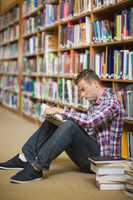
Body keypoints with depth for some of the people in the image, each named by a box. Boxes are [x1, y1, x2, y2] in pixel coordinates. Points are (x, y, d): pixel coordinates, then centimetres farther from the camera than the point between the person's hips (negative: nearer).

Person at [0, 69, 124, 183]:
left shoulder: (111, 102, -14)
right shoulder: (94, 102, 14)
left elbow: (89, 121, -30)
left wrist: (62, 111, -24)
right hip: (91, 152, 9)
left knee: (70, 126, -31)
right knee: (51, 122, 4)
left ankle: (38, 168, -31)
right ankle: (25, 158, -6)